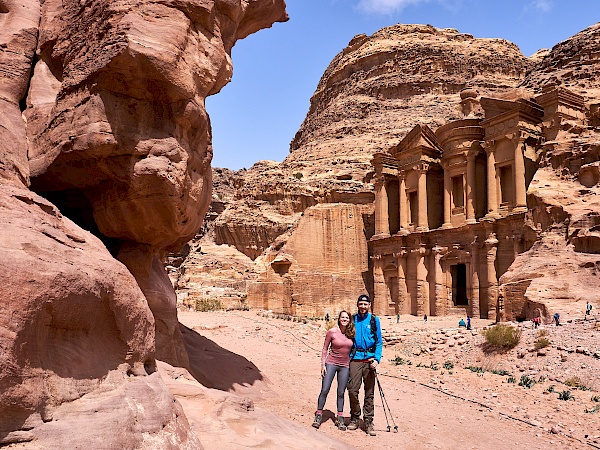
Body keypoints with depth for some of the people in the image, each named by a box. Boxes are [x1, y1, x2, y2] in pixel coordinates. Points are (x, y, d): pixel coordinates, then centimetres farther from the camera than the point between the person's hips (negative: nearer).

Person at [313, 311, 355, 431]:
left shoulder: (351, 333, 0)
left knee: (341, 393, 7)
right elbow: (325, 349, -1)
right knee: (324, 390, -4)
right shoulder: (332, 332, -8)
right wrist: (323, 364, -6)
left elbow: (353, 349, 11)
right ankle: (319, 415, 10)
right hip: (331, 363, -2)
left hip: (345, 366, 2)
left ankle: (340, 418, 17)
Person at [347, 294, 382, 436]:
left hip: (369, 359, -1)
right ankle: (354, 418, 13)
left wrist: (377, 359, -7)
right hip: (355, 359, 1)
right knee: (352, 390, -4)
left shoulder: (374, 320, 5)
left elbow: (379, 342, 4)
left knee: (369, 392, 3)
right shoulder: (353, 319, 9)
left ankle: (368, 421, 10)